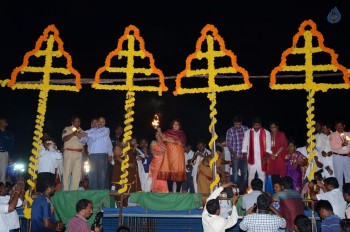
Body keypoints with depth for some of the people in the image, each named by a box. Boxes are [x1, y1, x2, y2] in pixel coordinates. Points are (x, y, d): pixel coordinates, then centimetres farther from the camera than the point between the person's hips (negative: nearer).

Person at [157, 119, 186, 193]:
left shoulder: (182, 133, 10)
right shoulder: (168, 132, 17)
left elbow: (180, 142, -6)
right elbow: (163, 138, 5)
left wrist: (168, 140, -9)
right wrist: (159, 132, -10)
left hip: (178, 154, -1)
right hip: (169, 154, 1)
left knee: (178, 172, -10)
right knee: (169, 171, -7)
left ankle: (178, 191, -7)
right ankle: (170, 190, -4)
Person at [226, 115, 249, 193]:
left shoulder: (246, 129, 2)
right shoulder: (230, 131, -3)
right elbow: (228, 144, -3)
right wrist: (233, 154, -11)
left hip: (244, 156, 3)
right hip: (235, 156, -3)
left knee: (245, 174, 8)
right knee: (235, 174, -2)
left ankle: (243, 190, 21)